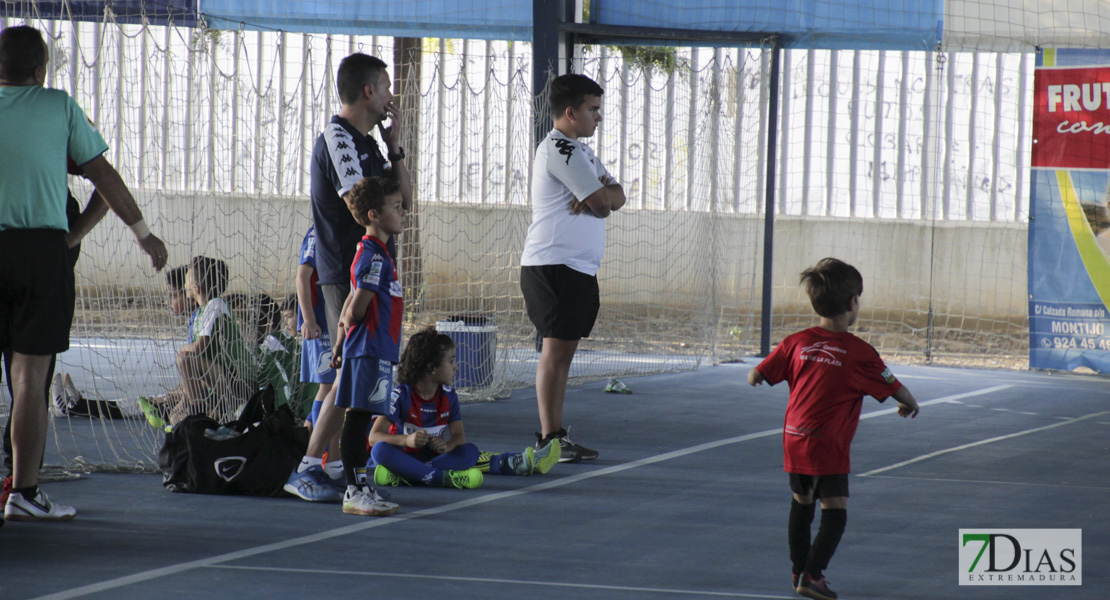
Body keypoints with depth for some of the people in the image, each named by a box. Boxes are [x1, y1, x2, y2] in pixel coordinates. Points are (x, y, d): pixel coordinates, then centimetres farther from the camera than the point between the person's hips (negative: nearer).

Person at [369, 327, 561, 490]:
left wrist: (446, 446, -23)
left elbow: (459, 437, 2)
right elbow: (374, 436, -19)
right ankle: (443, 478, -48)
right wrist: (407, 440, -36)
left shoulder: (448, 396, 2)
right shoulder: (401, 395, -14)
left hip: (433, 455, 4)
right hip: (403, 456, -4)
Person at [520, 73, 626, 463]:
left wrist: (597, 195, -8)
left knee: (564, 352, 10)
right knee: (555, 349, -10)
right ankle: (548, 438, -11)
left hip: (578, 268, 10)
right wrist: (598, 196, 5)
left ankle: (557, 436, 12)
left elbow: (615, 198, 13)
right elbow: (602, 203, -17)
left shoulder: (580, 151, 22)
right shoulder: (559, 148, -12)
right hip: (553, 265, -10)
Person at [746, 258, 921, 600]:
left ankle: (799, 570, 31)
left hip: (793, 440, 6)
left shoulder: (796, 343, 2)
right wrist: (910, 405, 21)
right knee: (834, 509, -3)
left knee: (802, 502, 21)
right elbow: (895, 389, -1)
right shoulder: (858, 353, -9)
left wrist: (754, 379, 34)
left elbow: (757, 376, 9)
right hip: (828, 445, -6)